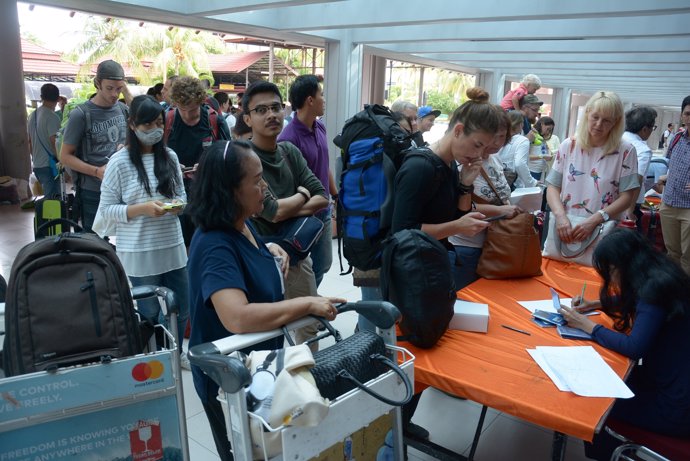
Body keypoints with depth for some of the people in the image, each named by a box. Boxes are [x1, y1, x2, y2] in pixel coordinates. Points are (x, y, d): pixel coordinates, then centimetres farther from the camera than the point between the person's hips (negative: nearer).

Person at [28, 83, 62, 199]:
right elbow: (55, 143, -19)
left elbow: (30, 141, 18)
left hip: (37, 164, 8)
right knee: (52, 198, -6)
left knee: (48, 196, 17)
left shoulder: (33, 115, 12)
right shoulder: (52, 117, -13)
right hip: (49, 164, -8)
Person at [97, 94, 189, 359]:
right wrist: (143, 209, -20)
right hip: (139, 253, -4)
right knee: (148, 314, 11)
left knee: (181, 309, 16)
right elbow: (106, 210, -7)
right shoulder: (119, 162, -9)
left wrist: (178, 205, -10)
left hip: (173, 247, 5)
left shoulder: (170, 157, 3)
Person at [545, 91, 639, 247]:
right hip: (563, 229, 2)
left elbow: (627, 197, -5)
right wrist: (560, 216, -15)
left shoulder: (625, 152, -2)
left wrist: (595, 220, -18)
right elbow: (552, 187, 2)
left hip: (603, 234, -2)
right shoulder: (568, 146, 4)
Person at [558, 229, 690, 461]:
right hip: (671, 380, 8)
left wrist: (587, 325, -16)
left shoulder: (655, 289, -25)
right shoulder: (659, 276, 2)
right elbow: (632, 301, 24)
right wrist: (595, 304, 13)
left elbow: (634, 348, -28)